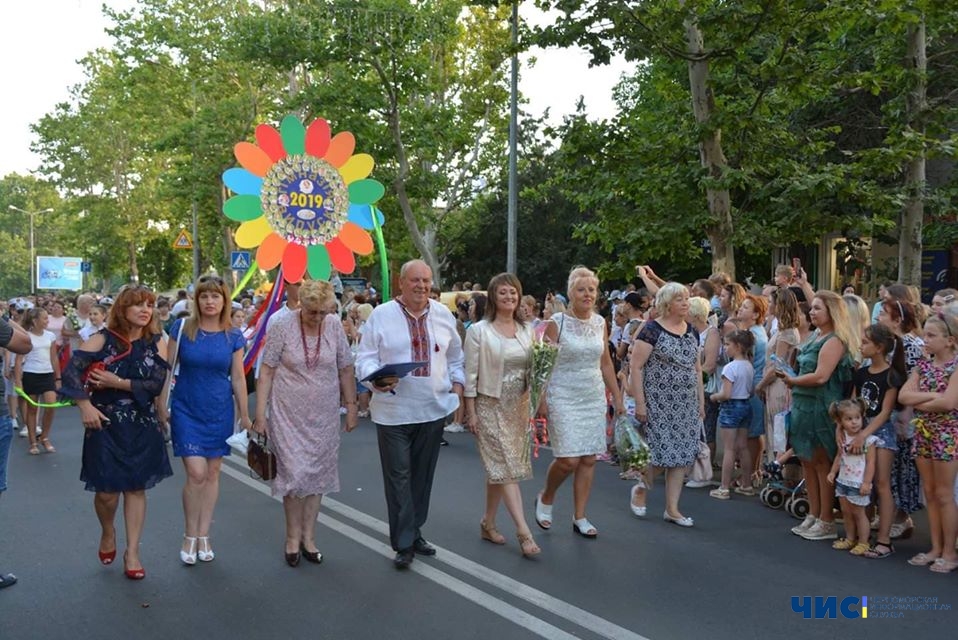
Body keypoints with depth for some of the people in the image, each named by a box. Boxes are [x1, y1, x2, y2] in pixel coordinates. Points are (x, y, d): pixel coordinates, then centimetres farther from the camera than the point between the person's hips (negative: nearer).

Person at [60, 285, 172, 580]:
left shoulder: (156, 342, -1)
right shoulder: (103, 339, -5)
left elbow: (156, 384, -10)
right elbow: (71, 371, -12)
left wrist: (117, 383, -16)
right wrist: (85, 405, -20)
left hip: (142, 426, 1)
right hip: (105, 423, -1)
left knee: (136, 487, 6)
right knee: (107, 490, 1)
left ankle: (132, 551, 17)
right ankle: (107, 533, 33)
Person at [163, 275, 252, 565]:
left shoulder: (234, 336, -1)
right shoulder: (182, 328, -6)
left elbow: (238, 377, 4)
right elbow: (167, 369, 0)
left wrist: (245, 415, 5)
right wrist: (161, 407, -1)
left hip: (220, 411, 2)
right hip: (186, 411, -2)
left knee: (212, 473, 9)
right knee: (196, 473, -9)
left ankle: (203, 536, 23)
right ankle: (189, 536, 12)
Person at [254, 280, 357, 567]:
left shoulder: (334, 326, -2)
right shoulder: (282, 326, -10)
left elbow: (346, 370, 6)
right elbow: (266, 371, -6)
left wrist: (351, 408, 8)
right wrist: (260, 413, -7)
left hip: (324, 416, 3)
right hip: (289, 414, -3)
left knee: (317, 474, 8)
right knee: (295, 473, -5)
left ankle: (308, 537, 22)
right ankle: (293, 537, 16)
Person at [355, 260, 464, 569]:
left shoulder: (443, 315, 8)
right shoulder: (381, 315, -4)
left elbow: (455, 356, 21)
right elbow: (365, 357, -4)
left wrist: (457, 382, 11)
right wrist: (376, 378, -22)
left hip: (433, 409, 4)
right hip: (394, 411, -4)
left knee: (422, 475, 13)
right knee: (398, 476, -3)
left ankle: (415, 532, 28)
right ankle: (404, 544, 6)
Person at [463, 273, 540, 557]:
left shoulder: (527, 330, 7)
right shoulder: (479, 331, -7)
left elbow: (532, 370, 11)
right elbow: (470, 374, -7)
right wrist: (471, 411, -9)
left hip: (519, 406, 5)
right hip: (490, 405, -5)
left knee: (499, 467, 12)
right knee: (506, 466, -8)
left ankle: (488, 523, 25)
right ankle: (524, 531, -9)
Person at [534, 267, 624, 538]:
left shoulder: (600, 322, 7)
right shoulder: (557, 322, -7)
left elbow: (606, 363, 14)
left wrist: (617, 398, 12)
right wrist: (542, 401, -13)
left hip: (594, 398, 5)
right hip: (564, 398, -5)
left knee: (588, 459, 5)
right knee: (568, 460, -10)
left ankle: (580, 518, 17)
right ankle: (545, 498, 19)